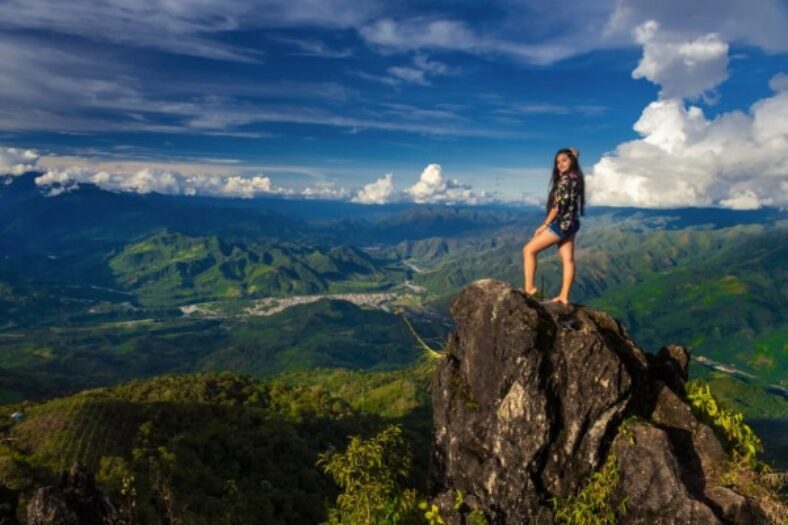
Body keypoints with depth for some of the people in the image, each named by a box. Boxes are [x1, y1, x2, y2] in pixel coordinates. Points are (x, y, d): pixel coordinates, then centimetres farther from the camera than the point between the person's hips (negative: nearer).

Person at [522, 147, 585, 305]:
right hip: (570, 223, 10)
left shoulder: (565, 179, -16)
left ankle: (529, 288, -5)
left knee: (529, 249, -4)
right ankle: (564, 296, 8)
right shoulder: (575, 178, 13)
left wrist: (544, 225, -13)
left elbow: (558, 205, -18)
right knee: (568, 260, 6)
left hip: (561, 223, -10)